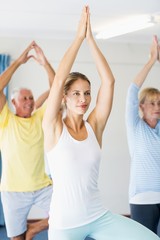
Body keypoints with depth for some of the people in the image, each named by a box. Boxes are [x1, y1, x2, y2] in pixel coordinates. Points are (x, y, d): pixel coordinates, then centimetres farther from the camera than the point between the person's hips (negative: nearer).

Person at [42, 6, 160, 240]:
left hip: (99, 217, 3)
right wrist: (79, 37, -14)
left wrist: (90, 39, -8)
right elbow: (59, 80, -18)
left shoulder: (94, 126, 2)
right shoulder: (54, 128, -6)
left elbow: (108, 80, -6)